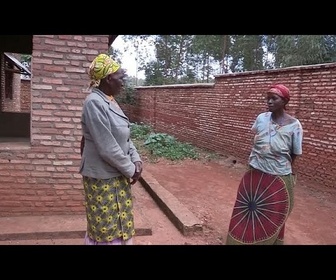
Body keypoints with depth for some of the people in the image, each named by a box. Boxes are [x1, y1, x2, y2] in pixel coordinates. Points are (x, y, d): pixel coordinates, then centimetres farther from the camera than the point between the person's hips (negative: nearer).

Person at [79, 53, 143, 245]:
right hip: (103, 178, -9)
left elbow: (125, 138, 11)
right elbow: (107, 148, -25)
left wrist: (136, 160, -4)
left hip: (118, 175, 9)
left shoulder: (111, 101, 7)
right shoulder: (94, 103, -22)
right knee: (106, 229, 9)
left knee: (120, 225, 21)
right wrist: (130, 169, -14)